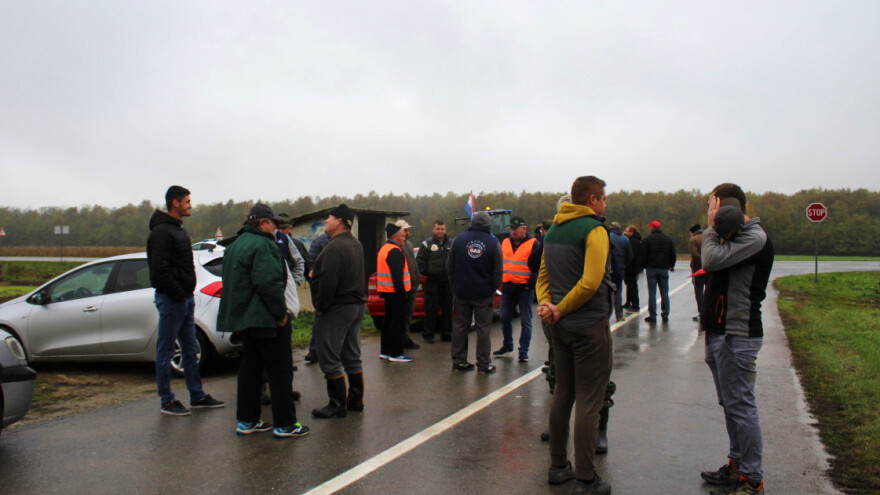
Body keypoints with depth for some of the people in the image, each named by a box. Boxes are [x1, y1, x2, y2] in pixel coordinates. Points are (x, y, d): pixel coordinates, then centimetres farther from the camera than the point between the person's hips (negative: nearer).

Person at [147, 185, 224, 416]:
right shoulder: (161, 231, -14)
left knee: (191, 349, 14)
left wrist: (188, 293, 13)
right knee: (166, 352, 1)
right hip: (171, 300, -10)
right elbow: (160, 269, -22)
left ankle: (197, 396, 22)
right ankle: (166, 401, 9)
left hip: (184, 299, 10)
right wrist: (178, 294, -19)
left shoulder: (178, 230, 17)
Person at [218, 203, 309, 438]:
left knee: (250, 369, 15)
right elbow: (269, 284, -25)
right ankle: (284, 424, 3)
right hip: (266, 319, -10)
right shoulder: (262, 245, -16)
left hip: (245, 318, 10)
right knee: (280, 370, -2)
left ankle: (246, 420, 21)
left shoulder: (236, 245, 16)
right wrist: (280, 314, -18)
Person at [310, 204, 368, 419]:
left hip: (336, 309, -10)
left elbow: (328, 282, -25)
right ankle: (356, 401, 23)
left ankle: (337, 406, 2)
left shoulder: (335, 247, -20)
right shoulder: (356, 244, 13)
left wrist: (321, 306, -15)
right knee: (352, 358, 16)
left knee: (329, 360, -2)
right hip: (357, 305, 10)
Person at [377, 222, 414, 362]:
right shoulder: (395, 251, -16)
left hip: (388, 291, 10)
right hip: (396, 292, -10)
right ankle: (396, 353, -4)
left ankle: (385, 351, 22)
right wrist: (401, 291, -21)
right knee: (398, 323, -6)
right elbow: (397, 275, -22)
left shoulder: (384, 249, 17)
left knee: (388, 321, 16)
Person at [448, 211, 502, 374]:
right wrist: (493, 289, 8)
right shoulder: (493, 243, -7)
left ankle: (458, 361, 14)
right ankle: (483, 363, 7)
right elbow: (498, 271, -5)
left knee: (460, 326, 10)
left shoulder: (459, 238, 0)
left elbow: (449, 265, 5)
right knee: (483, 327, 4)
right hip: (483, 293, -2)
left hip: (461, 292, 2)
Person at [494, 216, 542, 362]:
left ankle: (523, 352, 7)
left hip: (524, 288, -5)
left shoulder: (534, 244, -3)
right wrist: (500, 281, 13)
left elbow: (539, 267, -6)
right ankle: (507, 346, 29)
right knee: (505, 318, 12)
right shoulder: (505, 243, 12)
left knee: (525, 321, 0)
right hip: (507, 287, 5)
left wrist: (531, 283, -14)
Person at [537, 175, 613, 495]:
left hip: (562, 326, 8)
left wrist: (548, 305, -4)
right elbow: (591, 282, -23)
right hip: (591, 326, -8)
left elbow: (543, 276, 11)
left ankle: (558, 467, 25)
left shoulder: (553, 231, 12)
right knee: (589, 403, -2)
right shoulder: (594, 229, -13)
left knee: (562, 395, 16)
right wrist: (558, 310, -14)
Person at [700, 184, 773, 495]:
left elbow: (712, 260, -24)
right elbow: (711, 264, 11)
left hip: (737, 335, -10)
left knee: (740, 406, -7)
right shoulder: (731, 236, 18)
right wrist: (715, 229, 1)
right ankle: (737, 466, 27)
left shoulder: (754, 237, -14)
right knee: (731, 405, 16)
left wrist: (712, 227, -9)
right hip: (720, 333, 10)